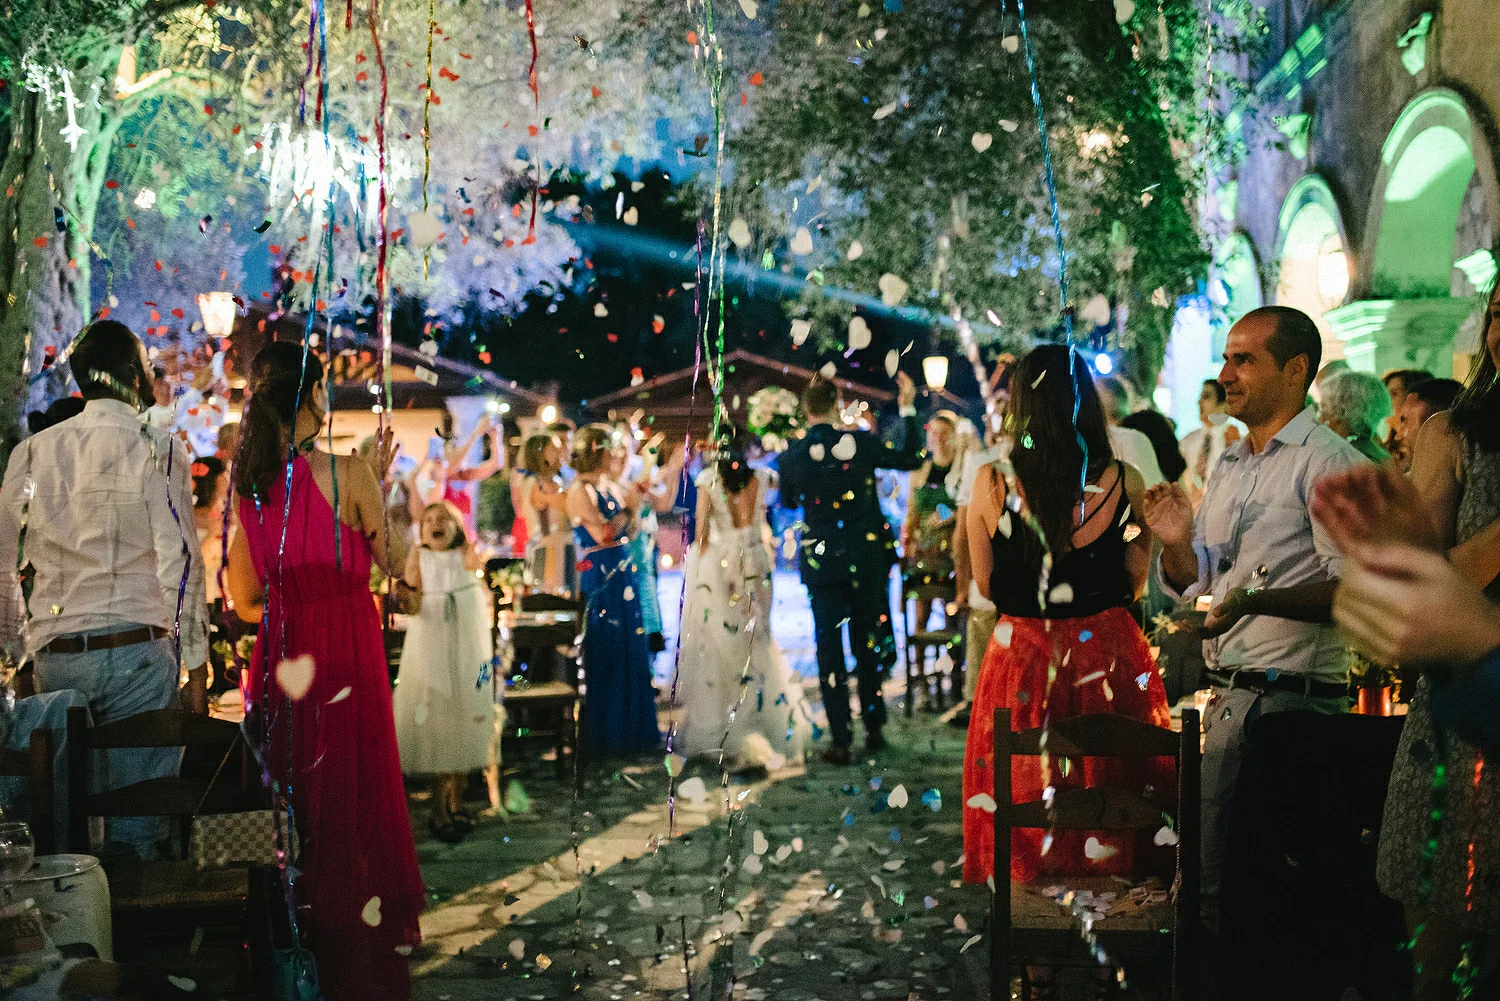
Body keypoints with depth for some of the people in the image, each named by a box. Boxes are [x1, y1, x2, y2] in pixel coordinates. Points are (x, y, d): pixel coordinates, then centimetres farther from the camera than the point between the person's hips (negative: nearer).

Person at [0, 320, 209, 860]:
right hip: (137, 650, -4)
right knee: (134, 825, -2)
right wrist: (195, 665, -3)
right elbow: (179, 562, -7)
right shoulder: (159, 448, -2)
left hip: (54, 654, 4)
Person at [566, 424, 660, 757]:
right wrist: (627, 510, -8)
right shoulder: (579, 491, -13)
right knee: (605, 655, 0)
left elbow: (629, 531, 13)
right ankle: (603, 735, 10)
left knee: (630, 652, 12)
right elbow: (602, 534, -20)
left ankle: (631, 727, 23)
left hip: (623, 574, 8)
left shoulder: (609, 486, 12)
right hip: (599, 577, -8)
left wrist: (633, 504, 1)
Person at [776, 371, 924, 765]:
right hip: (867, 559, 1)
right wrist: (907, 408, 10)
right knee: (869, 643, 15)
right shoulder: (860, 443, -10)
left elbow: (787, 501, 10)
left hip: (822, 564, -1)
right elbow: (911, 457, 3)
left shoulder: (790, 457, -8)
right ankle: (874, 728, 23)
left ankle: (840, 742, 6)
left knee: (830, 649, 6)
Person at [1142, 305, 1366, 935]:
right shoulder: (1227, 466, 19)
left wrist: (1256, 600, -31)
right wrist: (1177, 544, 1)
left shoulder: (1328, 461, -7)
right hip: (1223, 695, 8)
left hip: (1289, 699, -8)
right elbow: (1194, 587, 22)